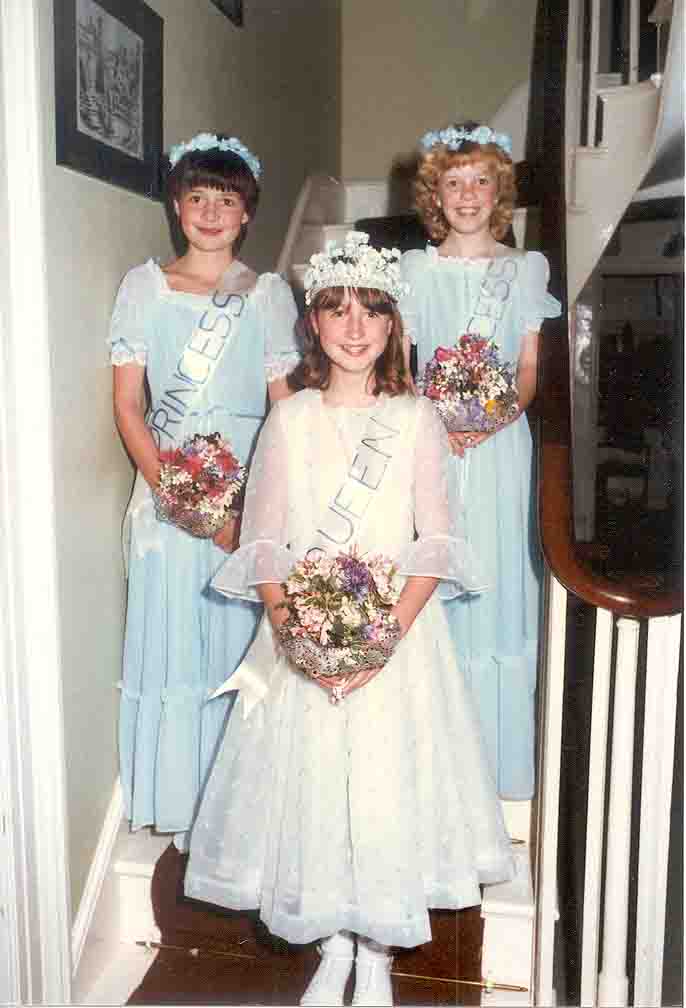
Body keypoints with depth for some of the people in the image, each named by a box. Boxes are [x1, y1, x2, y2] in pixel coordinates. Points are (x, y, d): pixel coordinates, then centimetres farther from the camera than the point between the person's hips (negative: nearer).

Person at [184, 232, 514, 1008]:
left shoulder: (417, 421, 1)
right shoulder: (287, 420, 4)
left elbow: (435, 543, -4)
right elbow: (263, 543, 1)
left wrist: (390, 629, -16)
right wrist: (288, 627, -13)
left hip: (398, 633, -1)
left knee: (389, 782, 2)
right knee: (308, 779, 6)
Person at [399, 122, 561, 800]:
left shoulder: (525, 269, 9)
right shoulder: (415, 269, 9)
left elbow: (531, 369, 6)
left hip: (500, 442, 0)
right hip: (429, 439, 0)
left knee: (497, 578, 0)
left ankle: (499, 754, 14)